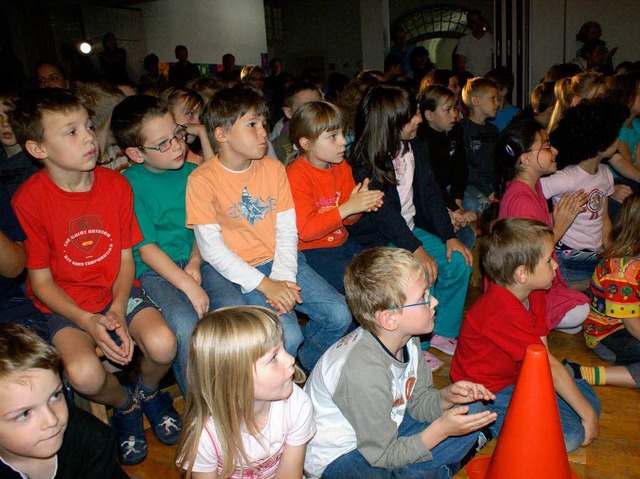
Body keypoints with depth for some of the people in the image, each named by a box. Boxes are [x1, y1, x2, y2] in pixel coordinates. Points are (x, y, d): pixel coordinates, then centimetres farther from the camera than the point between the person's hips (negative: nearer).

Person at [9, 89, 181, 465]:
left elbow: (126, 257, 0)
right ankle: (124, 405, 9)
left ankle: (148, 391, 14)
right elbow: (41, 281, -8)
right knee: (84, 373, -28)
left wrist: (117, 311, -15)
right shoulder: (29, 200, -14)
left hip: (118, 292, 2)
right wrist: (89, 322, -20)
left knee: (163, 345, -24)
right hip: (65, 303, -2)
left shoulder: (115, 184, -5)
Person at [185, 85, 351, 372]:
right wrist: (264, 284, -17)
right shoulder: (202, 180, -9)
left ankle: (306, 364, 20)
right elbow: (211, 247, -12)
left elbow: (287, 230, 4)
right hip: (241, 274, -5)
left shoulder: (274, 168, 6)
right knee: (287, 336, -23)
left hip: (281, 261, 5)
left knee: (340, 316, -9)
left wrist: (283, 277, -11)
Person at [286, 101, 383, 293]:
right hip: (310, 251, -7)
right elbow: (305, 230, -24)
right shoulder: (296, 176, -17)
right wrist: (347, 208, -28)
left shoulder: (341, 167, 6)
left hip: (342, 242, 8)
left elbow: (348, 219, 10)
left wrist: (360, 203, -14)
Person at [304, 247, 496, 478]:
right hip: (338, 457, -7)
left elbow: (418, 401, 4)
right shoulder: (364, 372, -36)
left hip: (383, 430, 8)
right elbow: (383, 455, -25)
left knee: (471, 410, 4)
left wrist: (446, 396, -16)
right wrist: (441, 429, -28)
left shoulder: (407, 338, -10)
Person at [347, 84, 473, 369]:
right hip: (377, 239, -7)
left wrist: (449, 237, -5)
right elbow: (382, 211, -23)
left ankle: (442, 332, 11)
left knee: (459, 262, -9)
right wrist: (416, 250, -30)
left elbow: (431, 194, 5)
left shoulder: (417, 149, 6)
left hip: (411, 228, 7)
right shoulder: (365, 162, -16)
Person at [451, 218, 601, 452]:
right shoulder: (504, 313, -33)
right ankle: (488, 426, -5)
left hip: (518, 376, 9)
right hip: (488, 393, -9)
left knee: (588, 397, 8)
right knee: (570, 434, -16)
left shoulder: (534, 294, -2)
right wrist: (587, 415, -15)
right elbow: (550, 366, -25)